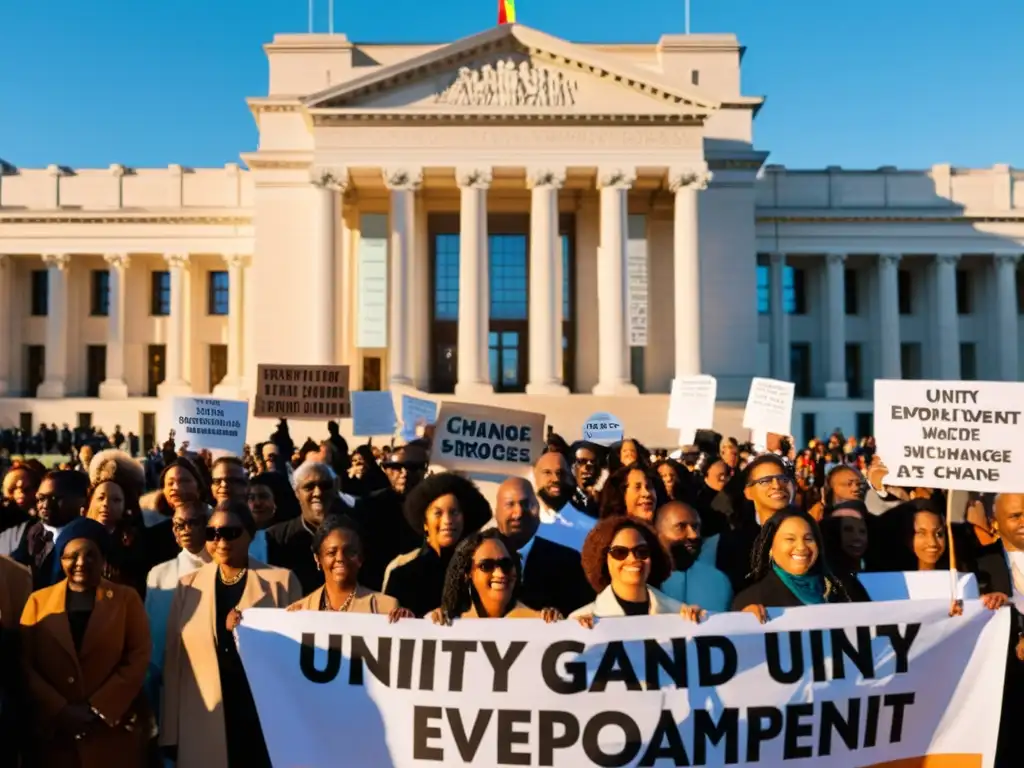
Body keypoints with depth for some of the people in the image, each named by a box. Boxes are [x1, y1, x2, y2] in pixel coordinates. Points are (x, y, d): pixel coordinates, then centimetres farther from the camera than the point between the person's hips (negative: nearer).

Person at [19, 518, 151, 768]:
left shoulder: (127, 598, 4)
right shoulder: (39, 600, 8)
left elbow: (138, 658, -2)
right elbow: (24, 664, 1)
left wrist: (99, 709, -11)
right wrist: (59, 710, -10)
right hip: (53, 731, 1)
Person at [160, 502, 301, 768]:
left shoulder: (282, 581, 0)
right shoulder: (188, 586, 8)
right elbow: (174, 661, 8)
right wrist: (171, 734, 6)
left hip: (267, 722, -2)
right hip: (202, 729, 2)